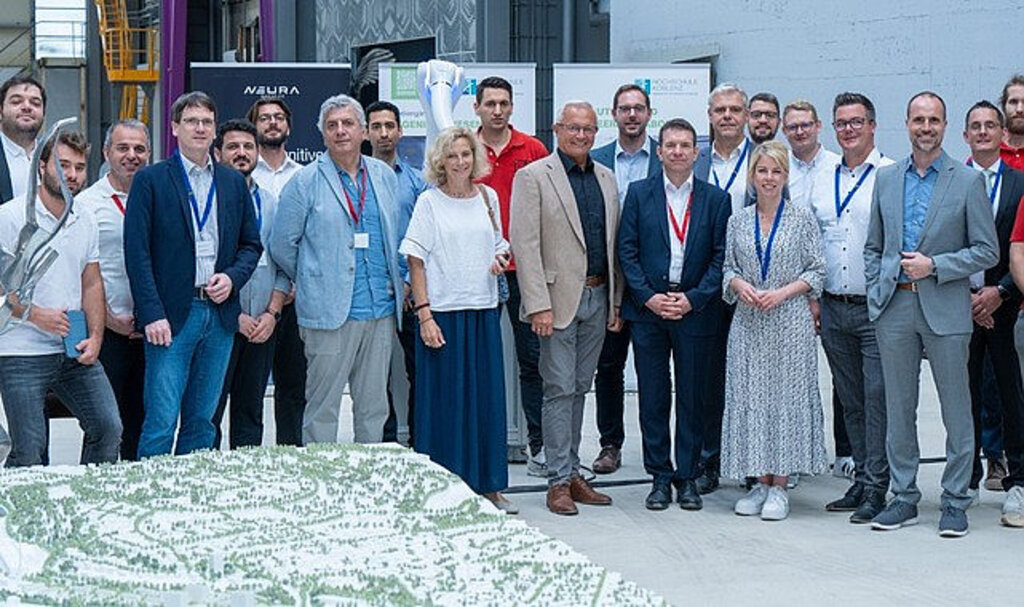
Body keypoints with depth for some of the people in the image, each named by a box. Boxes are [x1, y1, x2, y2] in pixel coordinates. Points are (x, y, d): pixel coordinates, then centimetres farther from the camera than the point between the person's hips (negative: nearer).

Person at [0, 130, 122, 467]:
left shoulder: (85, 220, 12)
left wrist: (95, 337, 2)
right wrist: (36, 315, -16)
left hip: (75, 351, 6)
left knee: (108, 427, 0)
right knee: (28, 453, -7)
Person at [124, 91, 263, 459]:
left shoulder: (233, 183, 13)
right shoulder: (151, 180, 0)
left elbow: (251, 244, 17)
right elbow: (137, 252, -6)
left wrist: (232, 277, -4)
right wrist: (152, 315, -14)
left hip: (221, 314, 4)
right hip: (171, 315, -4)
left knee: (202, 420, 10)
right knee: (161, 421, -8)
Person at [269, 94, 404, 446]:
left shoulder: (385, 176, 12)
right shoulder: (305, 183, -2)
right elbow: (281, 246, 2)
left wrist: (395, 283, 14)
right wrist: (312, 282, 10)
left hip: (382, 311, 5)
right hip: (330, 312, -4)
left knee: (374, 406, 10)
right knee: (323, 407, -1)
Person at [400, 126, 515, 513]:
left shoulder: (488, 197, 10)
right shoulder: (429, 202, -2)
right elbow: (416, 262, -5)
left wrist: (501, 257, -1)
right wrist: (424, 314, -13)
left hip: (484, 310, 4)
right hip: (443, 311, -4)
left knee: (487, 397, 6)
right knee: (445, 400, -1)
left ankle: (488, 486, 15)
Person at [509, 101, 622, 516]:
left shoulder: (606, 179, 13)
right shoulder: (533, 177, -5)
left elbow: (613, 244, 16)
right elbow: (525, 245, -10)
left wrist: (615, 301, 11)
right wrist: (539, 305, -16)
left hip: (597, 298, 6)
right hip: (559, 299, -5)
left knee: (579, 388, 11)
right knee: (559, 389, -3)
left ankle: (573, 473, 19)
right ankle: (559, 480, 2)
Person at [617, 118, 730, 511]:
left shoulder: (715, 199, 4)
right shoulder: (639, 194, 5)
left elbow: (721, 256, 1)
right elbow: (627, 251, 2)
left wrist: (693, 298, -10)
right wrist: (648, 297, -9)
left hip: (695, 311, 0)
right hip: (647, 307, 0)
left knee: (692, 397, 5)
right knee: (653, 397, 4)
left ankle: (688, 478, 15)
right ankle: (660, 477, 13)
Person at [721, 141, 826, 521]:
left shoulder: (803, 218, 1)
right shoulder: (738, 222, 9)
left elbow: (816, 271, 0)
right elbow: (728, 268, 14)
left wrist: (782, 292, -12)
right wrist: (739, 285, -7)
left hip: (790, 322, -3)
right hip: (748, 323, 3)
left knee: (788, 396, -2)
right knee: (750, 397, 2)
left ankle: (779, 486, 3)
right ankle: (760, 481, 12)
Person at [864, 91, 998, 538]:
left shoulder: (968, 181, -1)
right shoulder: (886, 178, 11)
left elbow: (987, 251, -3)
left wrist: (934, 266, -12)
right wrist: (877, 291, 4)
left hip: (945, 308, -3)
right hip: (894, 307, 3)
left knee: (956, 410, 2)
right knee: (899, 408, 9)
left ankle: (955, 501, 12)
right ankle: (904, 496, 18)